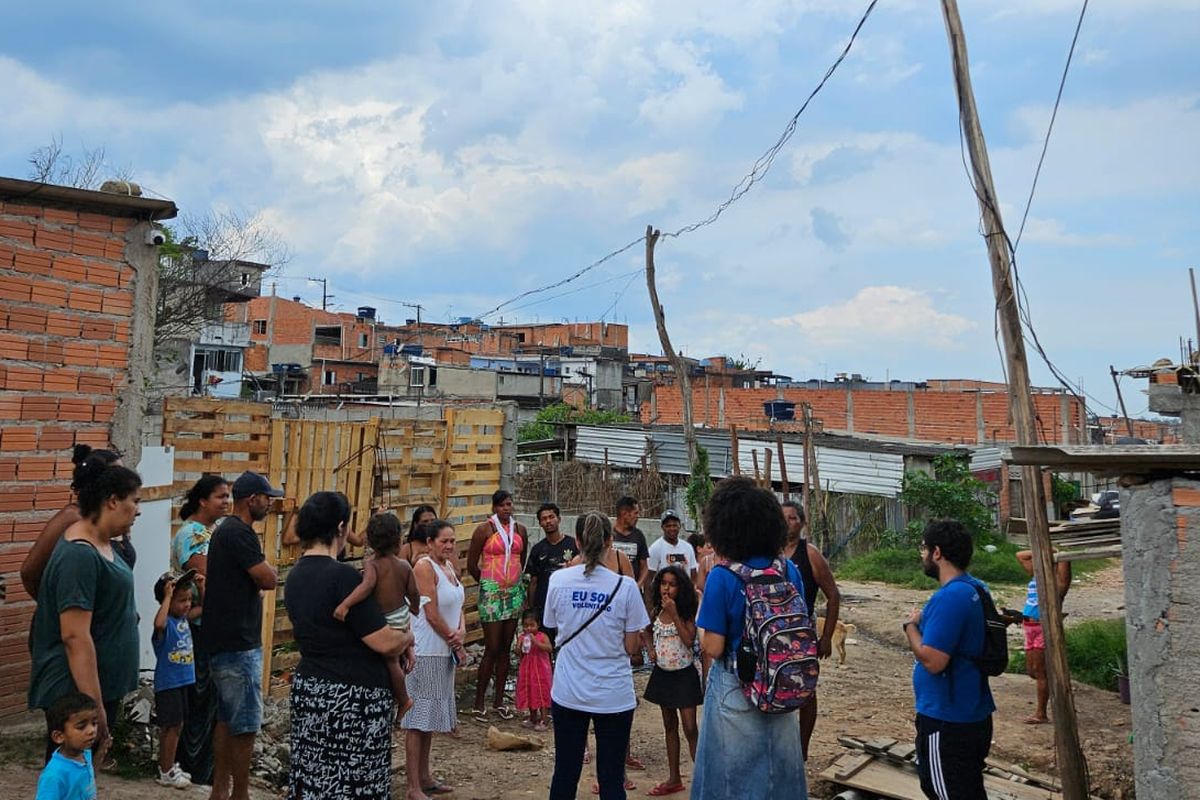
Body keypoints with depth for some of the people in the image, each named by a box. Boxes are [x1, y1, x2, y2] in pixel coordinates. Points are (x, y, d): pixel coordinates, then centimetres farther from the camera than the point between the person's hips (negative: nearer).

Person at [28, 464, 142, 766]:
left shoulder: (100, 544, 9)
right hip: (78, 694, -10)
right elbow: (75, 637, -26)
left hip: (102, 685, 10)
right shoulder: (80, 556, -22)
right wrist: (94, 705, -26)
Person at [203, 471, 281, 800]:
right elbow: (269, 580, -18)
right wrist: (266, 569, 1)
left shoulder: (227, 530, 15)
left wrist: (257, 574, -1)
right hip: (238, 644, -11)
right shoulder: (239, 533, -18)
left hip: (226, 640, 11)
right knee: (246, 725, -3)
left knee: (227, 719, 16)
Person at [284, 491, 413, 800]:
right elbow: (385, 642, -20)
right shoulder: (342, 575, -19)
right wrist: (408, 638, 3)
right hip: (352, 696, -8)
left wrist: (396, 640, 15)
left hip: (308, 687, 8)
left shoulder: (295, 576, 6)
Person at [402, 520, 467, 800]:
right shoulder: (425, 567, -15)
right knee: (419, 718, -2)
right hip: (426, 651, -8)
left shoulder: (451, 566, 10)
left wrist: (461, 632, -9)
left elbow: (458, 605, 10)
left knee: (431, 715, 17)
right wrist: (455, 643, -9)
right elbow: (432, 614, -18)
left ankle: (424, 776, 29)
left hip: (445, 651, 8)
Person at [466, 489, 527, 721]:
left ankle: (499, 700, 18)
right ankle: (479, 702, 5)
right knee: (492, 648, -5)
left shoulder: (520, 530, 8)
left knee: (505, 648, 9)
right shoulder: (485, 529, -6)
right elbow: (471, 564, -2)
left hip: (515, 591, 5)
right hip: (491, 593, -5)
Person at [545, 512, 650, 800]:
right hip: (614, 695, -2)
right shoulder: (625, 586, -13)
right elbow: (632, 647, -7)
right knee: (611, 776, 9)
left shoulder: (558, 580, -7)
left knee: (565, 773, 14)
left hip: (568, 692, 2)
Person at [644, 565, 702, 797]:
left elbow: (689, 641, -23)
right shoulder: (657, 611, 3)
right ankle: (674, 779, 23)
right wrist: (652, 650, 0)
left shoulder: (686, 612, -12)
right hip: (663, 673, 6)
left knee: (690, 728, -8)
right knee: (670, 726, 13)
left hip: (684, 674, -6)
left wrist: (674, 614, -25)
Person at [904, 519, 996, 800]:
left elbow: (932, 660, -26)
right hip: (972, 715, 10)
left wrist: (911, 625, -12)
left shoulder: (949, 597, -24)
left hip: (948, 722, -10)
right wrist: (924, 622, 8)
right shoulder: (975, 589, 7)